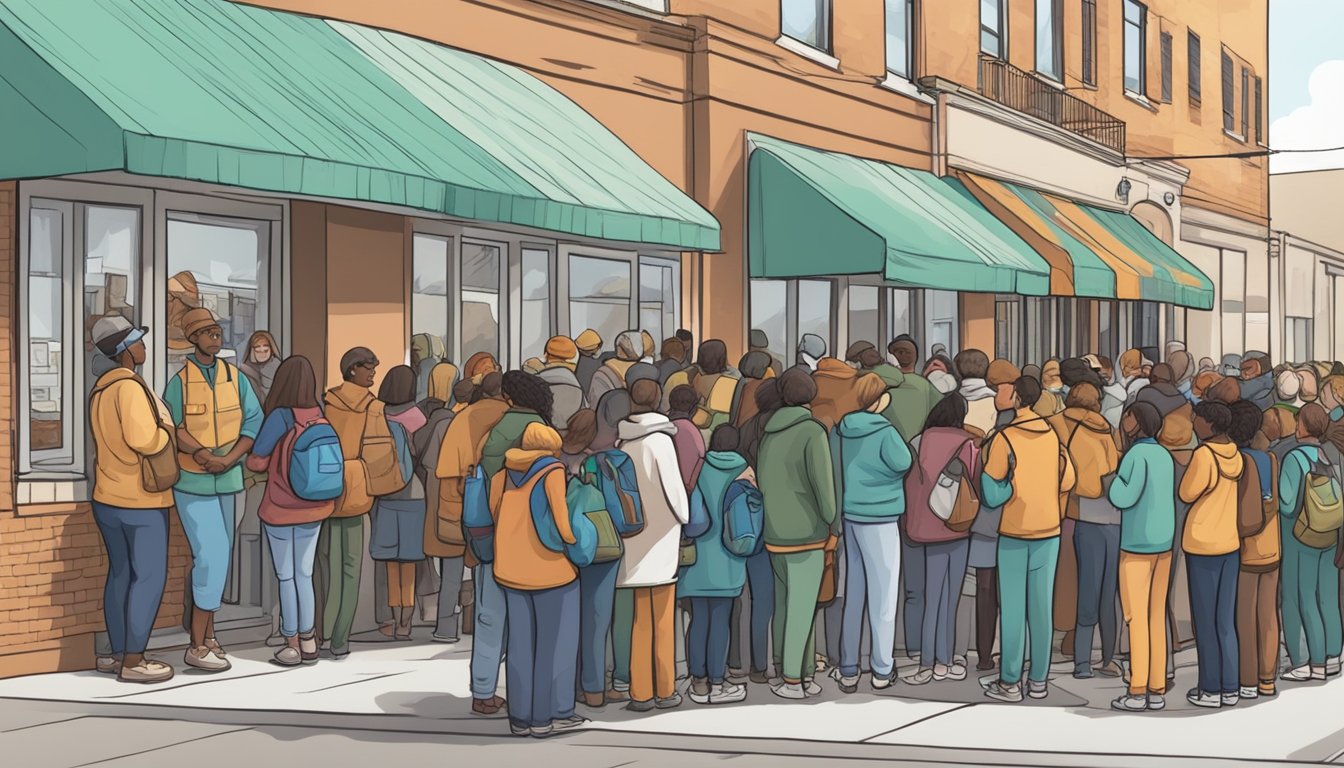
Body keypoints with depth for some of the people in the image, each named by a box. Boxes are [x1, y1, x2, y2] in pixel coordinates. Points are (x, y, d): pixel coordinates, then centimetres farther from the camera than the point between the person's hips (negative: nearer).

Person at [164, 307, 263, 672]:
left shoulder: (235, 378, 1)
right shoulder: (179, 381, -8)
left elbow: (254, 423, -3)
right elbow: (172, 427, -10)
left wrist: (229, 459, -17)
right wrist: (202, 454, -24)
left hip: (226, 480, 5)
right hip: (190, 480, -5)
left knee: (219, 556, 10)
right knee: (212, 555, -13)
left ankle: (207, 635, 23)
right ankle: (198, 646, -7)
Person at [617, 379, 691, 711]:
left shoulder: (621, 441, 0)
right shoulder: (660, 440, -11)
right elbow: (673, 487, -9)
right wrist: (685, 518, 9)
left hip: (634, 537, 4)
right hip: (661, 535, -3)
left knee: (641, 619, 10)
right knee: (664, 618, 5)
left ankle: (641, 691, 10)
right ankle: (665, 690, 10)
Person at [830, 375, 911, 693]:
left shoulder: (839, 430, 3)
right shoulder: (884, 431, -16)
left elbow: (836, 470, 8)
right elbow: (903, 463, -14)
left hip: (847, 516, 6)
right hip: (878, 519, -6)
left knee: (851, 593, 11)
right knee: (882, 595, 5)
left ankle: (847, 669, 14)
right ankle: (882, 670, 10)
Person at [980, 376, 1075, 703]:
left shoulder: (1004, 438, -12)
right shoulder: (1052, 434, 2)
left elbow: (992, 491, -9)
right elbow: (1067, 481, 6)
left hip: (1013, 531, -4)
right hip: (1049, 530, 4)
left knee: (1012, 608, 1)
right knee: (1041, 606, 7)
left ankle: (1010, 682, 3)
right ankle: (1039, 680, 11)